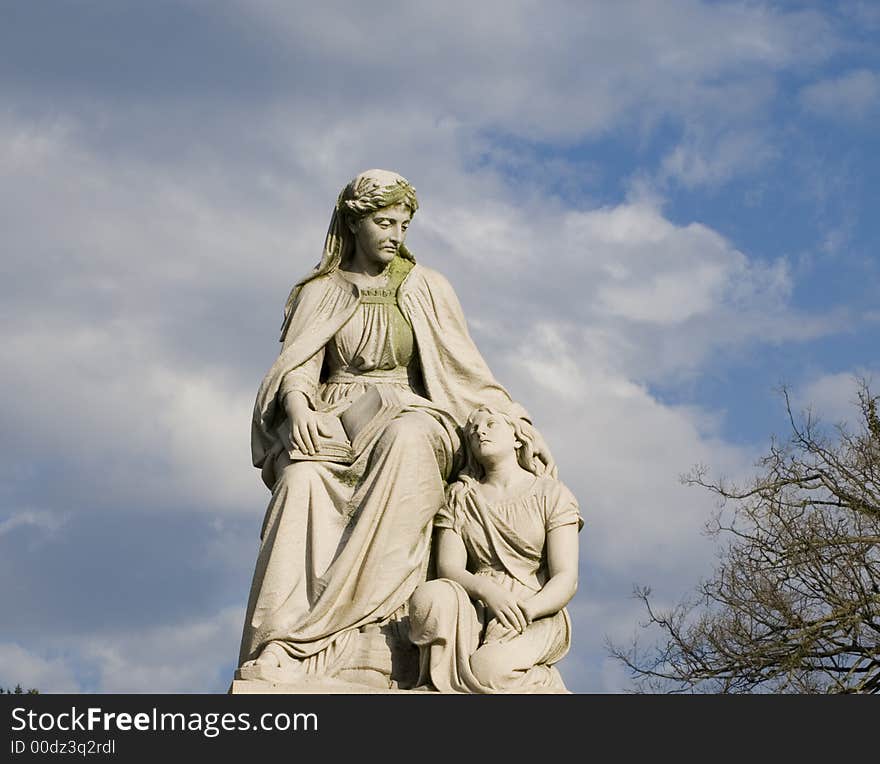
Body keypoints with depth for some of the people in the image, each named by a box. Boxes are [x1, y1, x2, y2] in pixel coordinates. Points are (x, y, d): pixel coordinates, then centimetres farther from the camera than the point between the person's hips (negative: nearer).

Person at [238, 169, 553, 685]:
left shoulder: (427, 290, 15)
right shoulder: (320, 294, 14)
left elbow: (469, 373, 14)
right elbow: (296, 370, 2)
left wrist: (520, 426, 2)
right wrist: (298, 408, -21)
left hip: (410, 417, 0)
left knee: (406, 442, -40)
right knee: (303, 481, -37)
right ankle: (279, 658, -48)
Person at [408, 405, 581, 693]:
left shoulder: (551, 494, 9)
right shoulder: (459, 498, 17)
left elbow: (566, 579, -1)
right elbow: (448, 568, 2)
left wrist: (528, 608, -24)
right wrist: (487, 590, -23)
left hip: (539, 613, -2)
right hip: (475, 612, 2)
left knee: (490, 667, -37)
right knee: (431, 596, -35)